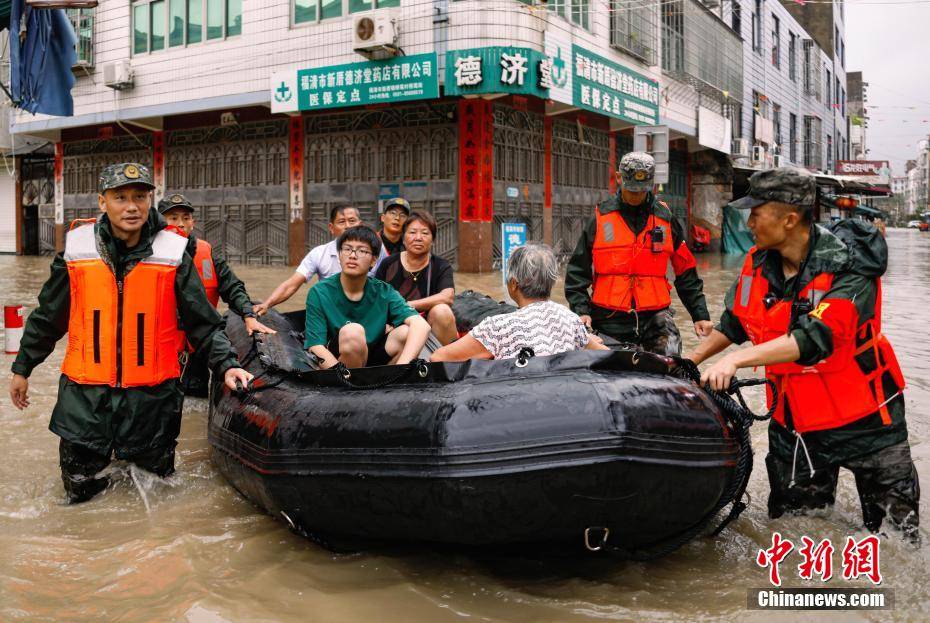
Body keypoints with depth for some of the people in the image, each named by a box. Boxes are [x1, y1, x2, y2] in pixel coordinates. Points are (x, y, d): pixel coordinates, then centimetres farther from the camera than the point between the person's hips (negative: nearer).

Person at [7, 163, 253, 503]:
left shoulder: (172, 253, -4)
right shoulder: (78, 249, -1)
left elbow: (203, 322, -1)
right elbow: (48, 317, 10)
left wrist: (226, 364, -12)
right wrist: (22, 368, 15)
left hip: (152, 393, 0)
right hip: (85, 392, 1)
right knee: (80, 491, 10)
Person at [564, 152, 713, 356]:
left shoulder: (665, 218, 7)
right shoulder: (601, 218, 4)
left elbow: (686, 272, 13)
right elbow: (578, 271, 6)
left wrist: (700, 315, 9)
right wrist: (581, 310, -6)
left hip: (655, 316, 0)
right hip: (609, 318, 0)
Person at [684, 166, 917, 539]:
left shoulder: (850, 267, -23)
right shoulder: (757, 263, -4)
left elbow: (816, 337, -37)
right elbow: (734, 322, 14)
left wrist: (736, 360, -42)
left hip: (865, 419, -4)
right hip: (793, 421, 5)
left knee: (898, 532, 10)